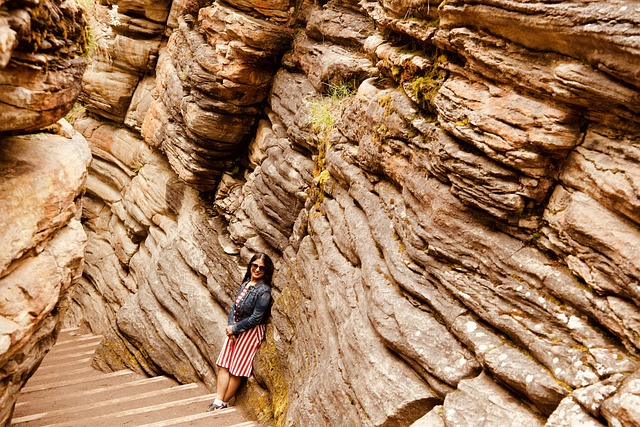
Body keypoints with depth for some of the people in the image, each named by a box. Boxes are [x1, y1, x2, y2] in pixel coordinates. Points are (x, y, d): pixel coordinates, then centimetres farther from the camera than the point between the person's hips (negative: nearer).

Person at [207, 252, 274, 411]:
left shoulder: (264, 291, -18)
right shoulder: (245, 283, 6)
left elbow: (256, 318, -19)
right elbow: (234, 306, 9)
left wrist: (235, 328, -12)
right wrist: (230, 326, -7)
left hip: (251, 331, -7)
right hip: (234, 329, 7)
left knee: (236, 370, 3)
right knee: (223, 365, 5)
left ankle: (224, 403, 18)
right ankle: (218, 401, 11)